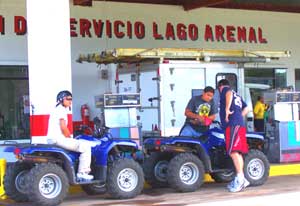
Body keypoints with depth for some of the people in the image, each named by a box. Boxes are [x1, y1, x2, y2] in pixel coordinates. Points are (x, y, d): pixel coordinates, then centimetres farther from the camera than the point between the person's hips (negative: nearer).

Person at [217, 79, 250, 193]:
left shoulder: (225, 89, 7)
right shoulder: (237, 96, 31)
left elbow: (229, 93, -18)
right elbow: (246, 108, 32)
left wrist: (227, 109, -19)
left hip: (232, 124, -9)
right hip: (240, 124, 9)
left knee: (233, 151, -16)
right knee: (237, 152, 9)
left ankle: (240, 178, -24)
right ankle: (240, 179, 11)